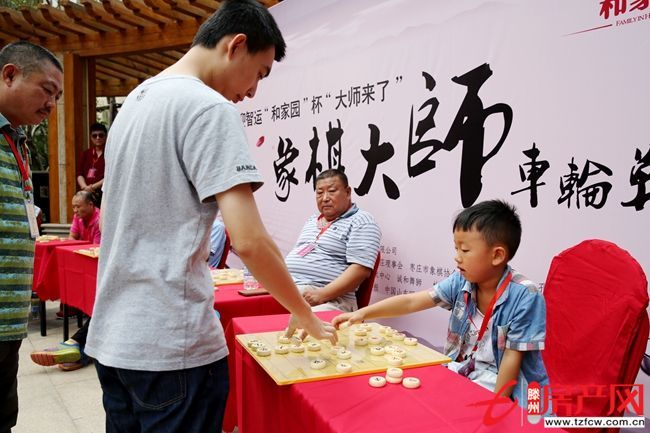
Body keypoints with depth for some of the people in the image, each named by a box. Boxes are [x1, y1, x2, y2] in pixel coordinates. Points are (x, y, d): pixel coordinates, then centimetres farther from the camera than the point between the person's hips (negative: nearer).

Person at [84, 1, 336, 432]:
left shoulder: (135, 101, 13)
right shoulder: (210, 108, -15)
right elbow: (249, 240, -23)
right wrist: (305, 315, -8)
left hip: (112, 337, 9)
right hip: (172, 347, -9)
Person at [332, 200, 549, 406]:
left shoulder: (523, 296, -21)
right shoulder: (461, 282, -5)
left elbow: (513, 358, -16)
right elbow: (411, 301, -6)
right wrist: (362, 313, -13)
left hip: (502, 385, -5)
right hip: (459, 373, 6)